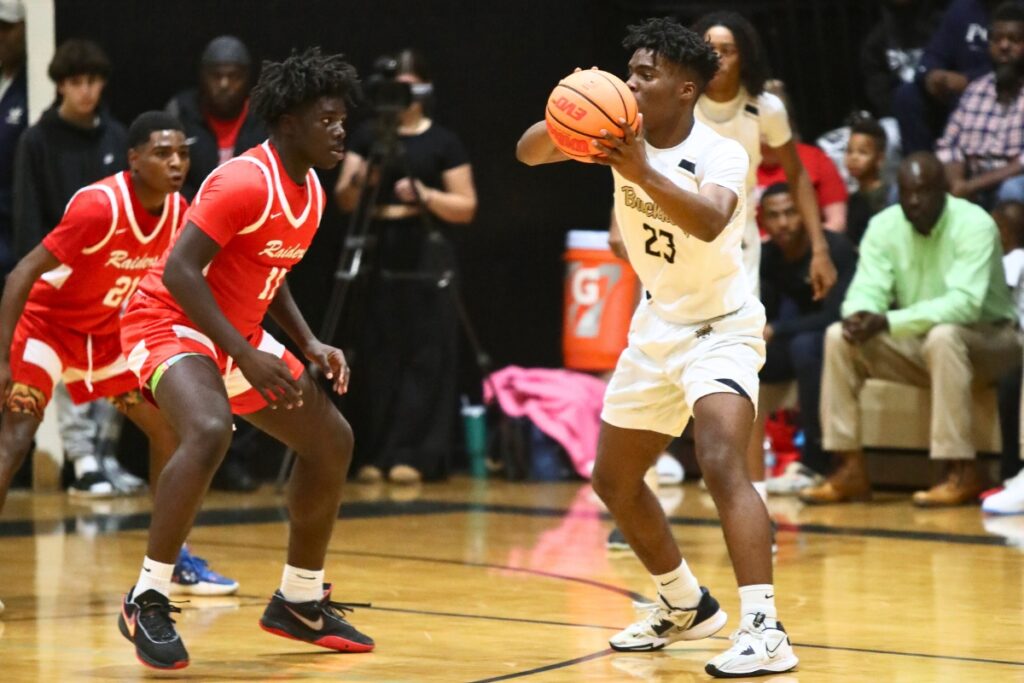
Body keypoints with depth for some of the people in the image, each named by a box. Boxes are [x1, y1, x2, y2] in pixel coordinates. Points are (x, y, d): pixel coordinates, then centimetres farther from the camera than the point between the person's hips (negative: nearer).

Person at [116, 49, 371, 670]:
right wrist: (247, 357, -30)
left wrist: (311, 346, 4)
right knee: (209, 432, -36)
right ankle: (147, 600, -25)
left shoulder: (311, 191, 6)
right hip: (170, 322, -10)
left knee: (332, 439, 10)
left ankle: (301, 600, 23)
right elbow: (178, 271, -27)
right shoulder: (245, 182, -22)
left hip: (237, 333, 10)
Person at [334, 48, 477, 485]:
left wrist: (424, 194, -15)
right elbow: (343, 200, 6)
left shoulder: (443, 142, 4)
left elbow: (465, 208, 1)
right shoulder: (367, 137, 11)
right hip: (377, 255, 2)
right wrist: (358, 182, -15)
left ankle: (414, 455, -4)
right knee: (376, 358, 0)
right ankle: (372, 455, 3)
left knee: (423, 358, -5)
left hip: (425, 258, -2)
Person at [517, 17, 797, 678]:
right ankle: (686, 605, 35)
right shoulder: (622, 128, -6)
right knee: (615, 479, 15)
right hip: (657, 326, 7)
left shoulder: (721, 153, -22)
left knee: (721, 463, -28)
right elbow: (529, 152, -14)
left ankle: (765, 630, -31)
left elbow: (710, 221, -42)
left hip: (722, 327, -7)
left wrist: (642, 172, -53)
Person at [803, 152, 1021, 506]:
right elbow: (867, 290, -11)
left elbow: (965, 303, -32)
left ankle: (963, 473, -34)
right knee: (839, 337, -15)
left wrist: (888, 322, -41)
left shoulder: (973, 224, -21)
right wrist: (859, 315, -38)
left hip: (986, 340, -5)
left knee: (943, 336, -38)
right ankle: (850, 469, -16)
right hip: (918, 344, 5)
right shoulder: (884, 226, -5)